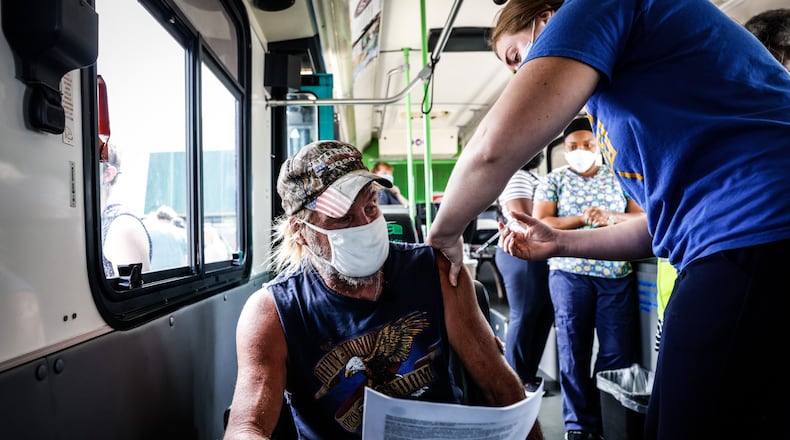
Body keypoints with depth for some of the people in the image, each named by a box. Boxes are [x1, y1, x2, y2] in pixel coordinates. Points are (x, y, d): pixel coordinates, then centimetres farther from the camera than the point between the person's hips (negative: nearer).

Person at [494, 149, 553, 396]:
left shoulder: (535, 177, 20)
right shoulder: (516, 177, -11)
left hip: (540, 255, 10)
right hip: (523, 255, -10)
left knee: (542, 317, 11)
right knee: (524, 317, -3)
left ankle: (529, 375, 23)